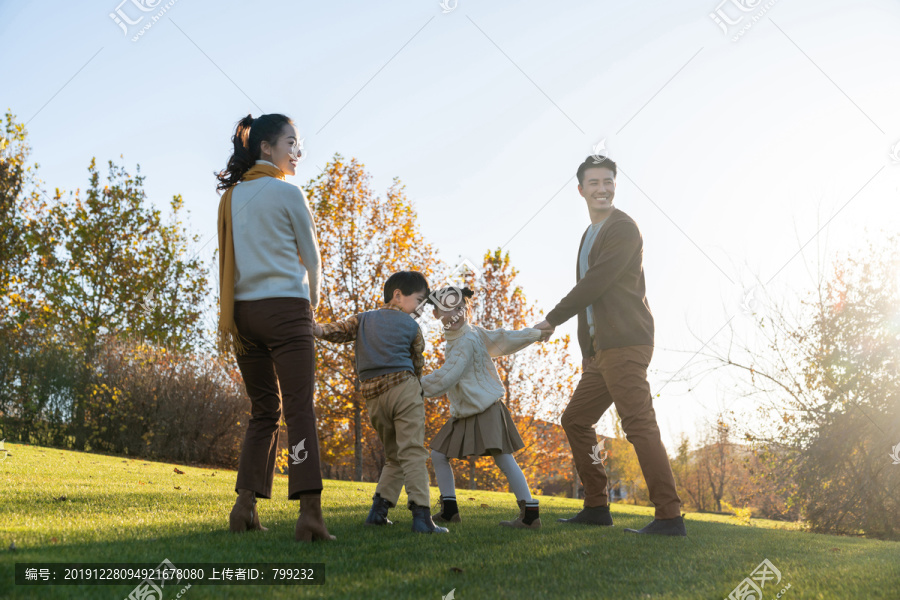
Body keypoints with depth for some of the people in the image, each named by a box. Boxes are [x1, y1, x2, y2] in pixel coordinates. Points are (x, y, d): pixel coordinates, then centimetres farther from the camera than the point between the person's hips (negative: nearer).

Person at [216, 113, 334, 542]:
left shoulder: (230, 196, 13)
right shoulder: (288, 192, -3)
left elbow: (225, 260, 11)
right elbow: (311, 256, 3)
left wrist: (226, 321, 11)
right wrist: (312, 301, 18)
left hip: (243, 312, 6)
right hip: (285, 308, -6)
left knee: (263, 411, 13)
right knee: (300, 409, -7)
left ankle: (245, 507, 7)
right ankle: (309, 512, -14)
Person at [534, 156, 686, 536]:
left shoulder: (623, 228, -6)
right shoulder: (591, 235, 23)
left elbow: (595, 284, -15)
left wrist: (553, 319, -6)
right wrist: (588, 351, 16)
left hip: (625, 343, -10)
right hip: (602, 348, 10)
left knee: (639, 424, -13)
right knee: (575, 419, 13)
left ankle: (670, 516, -11)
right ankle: (596, 507, 19)